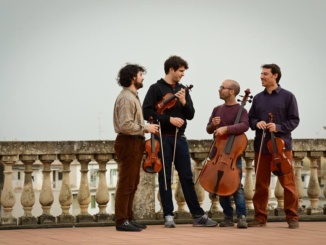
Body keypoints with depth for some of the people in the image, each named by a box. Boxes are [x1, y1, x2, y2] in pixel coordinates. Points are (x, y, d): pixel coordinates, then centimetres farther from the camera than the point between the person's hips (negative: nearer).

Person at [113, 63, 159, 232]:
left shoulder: (132, 97, 17)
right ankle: (122, 221, -5)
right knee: (126, 184, -8)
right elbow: (125, 125, -24)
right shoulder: (126, 98, -15)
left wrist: (145, 128, 5)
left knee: (132, 183, 14)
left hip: (134, 143, 11)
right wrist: (146, 128, -17)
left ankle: (128, 218, 21)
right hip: (128, 143, -11)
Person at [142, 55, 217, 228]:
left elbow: (190, 115, 10)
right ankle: (169, 216, 5)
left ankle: (198, 215, 6)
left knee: (187, 177, 5)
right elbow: (147, 112, -12)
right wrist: (169, 119, -17)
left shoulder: (183, 90, 12)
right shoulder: (156, 88, -3)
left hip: (180, 138, 4)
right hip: (163, 138, -4)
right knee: (165, 177, 1)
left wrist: (184, 102, -9)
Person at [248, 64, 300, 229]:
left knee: (287, 183, -3)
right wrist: (256, 123, -8)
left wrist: (278, 127, -17)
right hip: (261, 146, 4)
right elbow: (250, 119, 14)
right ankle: (260, 217, 13)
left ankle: (292, 217, 4)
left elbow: (294, 120, -2)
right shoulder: (258, 98, 11)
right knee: (261, 183, 6)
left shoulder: (287, 96, 0)